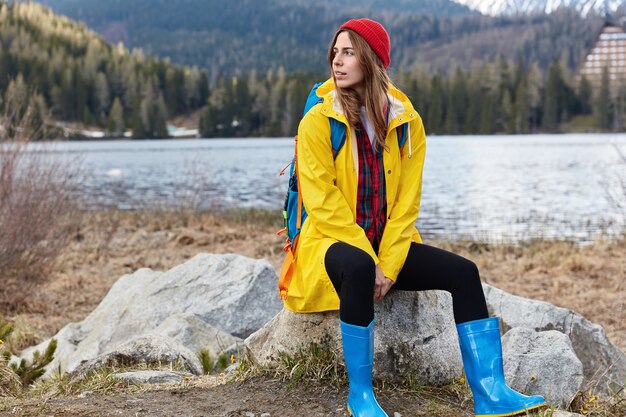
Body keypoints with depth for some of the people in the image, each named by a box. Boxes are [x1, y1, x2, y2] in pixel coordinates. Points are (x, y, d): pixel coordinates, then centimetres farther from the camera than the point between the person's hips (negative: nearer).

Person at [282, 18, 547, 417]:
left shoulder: (407, 121, 1)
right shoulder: (318, 121, -9)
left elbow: (406, 202, -1)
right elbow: (323, 203, -15)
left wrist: (388, 265, -13)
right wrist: (370, 263, -20)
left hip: (387, 245, 5)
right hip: (333, 242, -4)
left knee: (463, 271, -13)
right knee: (358, 268, -37)